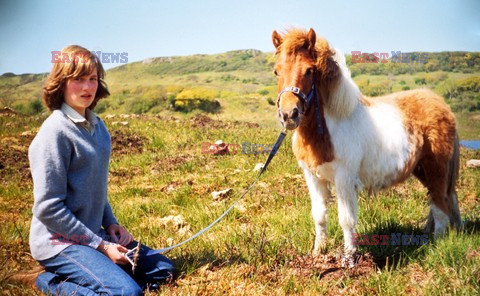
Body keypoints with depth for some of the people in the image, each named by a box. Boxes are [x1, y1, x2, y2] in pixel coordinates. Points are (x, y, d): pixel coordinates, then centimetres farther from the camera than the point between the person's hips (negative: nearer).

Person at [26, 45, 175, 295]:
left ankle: (73, 276, 9)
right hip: (59, 240, -8)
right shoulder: (56, 132, -18)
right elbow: (48, 208, -20)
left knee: (164, 270, 8)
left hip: (93, 233, 8)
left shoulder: (97, 126, 7)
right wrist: (100, 246, -17)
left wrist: (110, 223, 5)